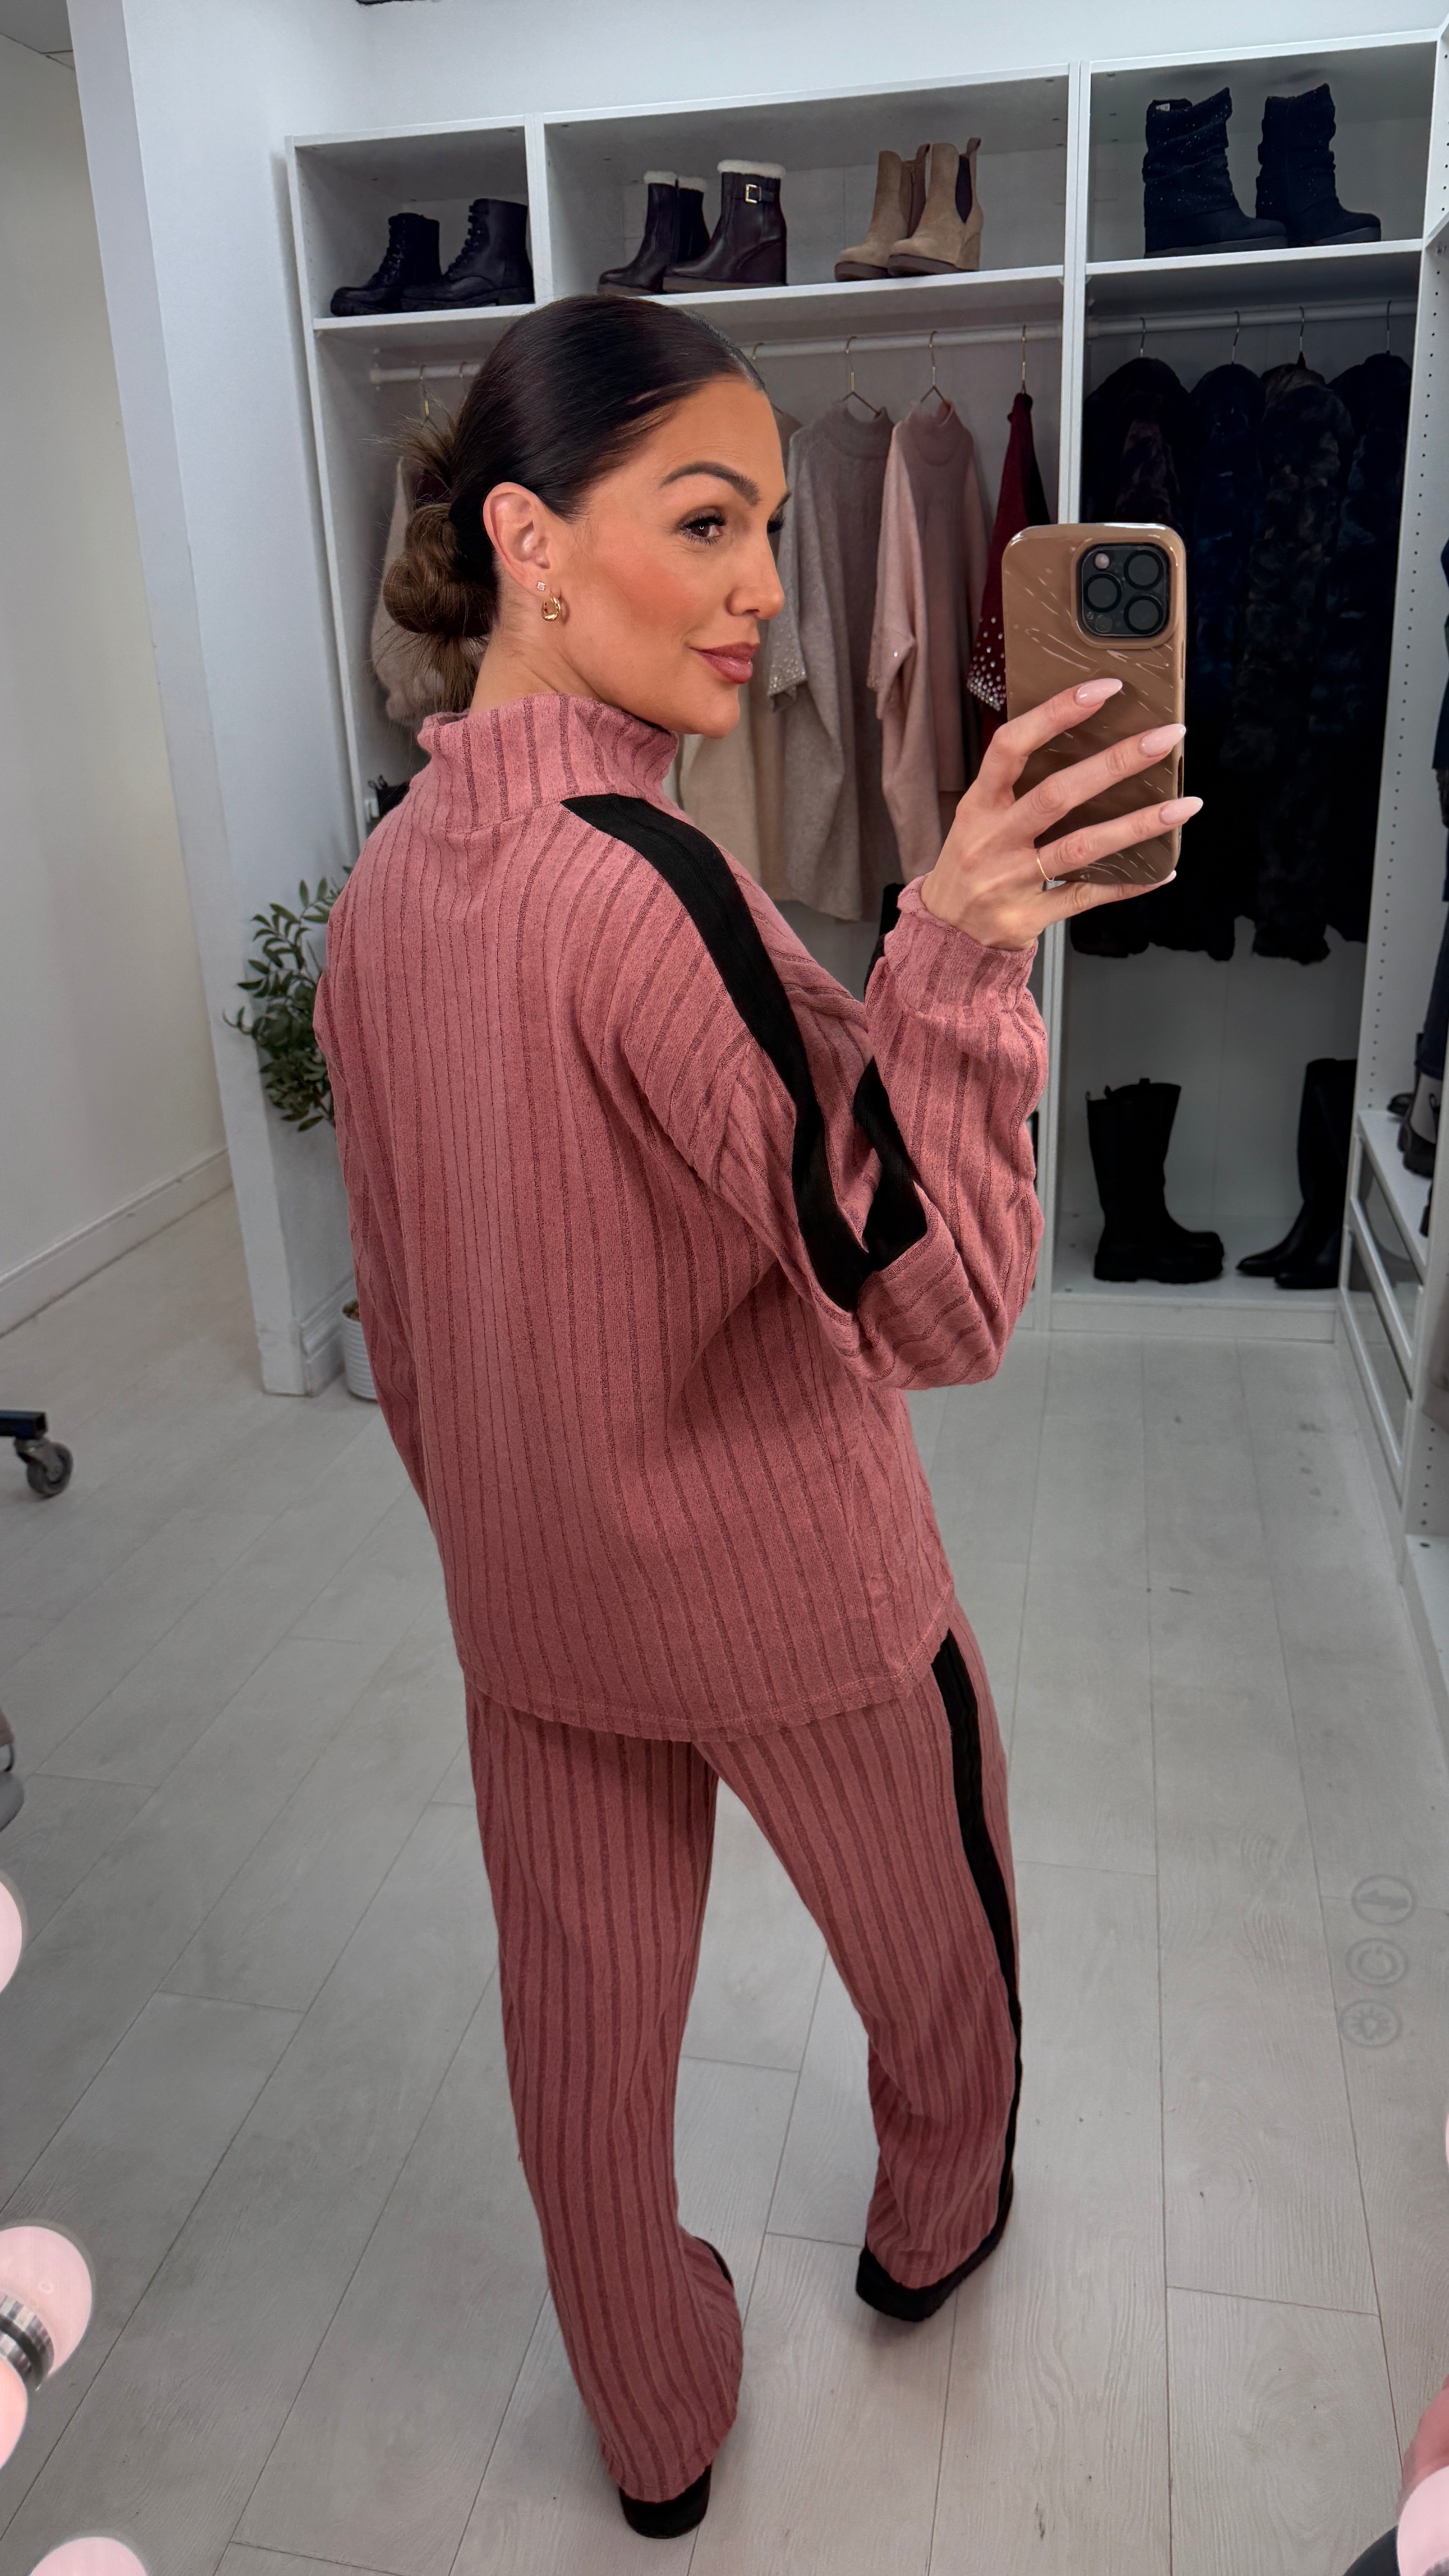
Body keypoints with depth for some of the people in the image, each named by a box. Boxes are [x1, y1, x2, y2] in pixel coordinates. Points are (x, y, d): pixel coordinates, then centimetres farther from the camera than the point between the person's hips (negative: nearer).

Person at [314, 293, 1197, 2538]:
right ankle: (935, 2230, 56)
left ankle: (655, 2432, 47)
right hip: (789, 1602, -6)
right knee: (935, 1945, 26)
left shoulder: (383, 884, -3)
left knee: (583, 2014, 22)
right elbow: (939, 1301, -28)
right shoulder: (648, 883, -27)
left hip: (531, 1609, 6)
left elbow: (398, 1303, 6)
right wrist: (962, 949, -36)